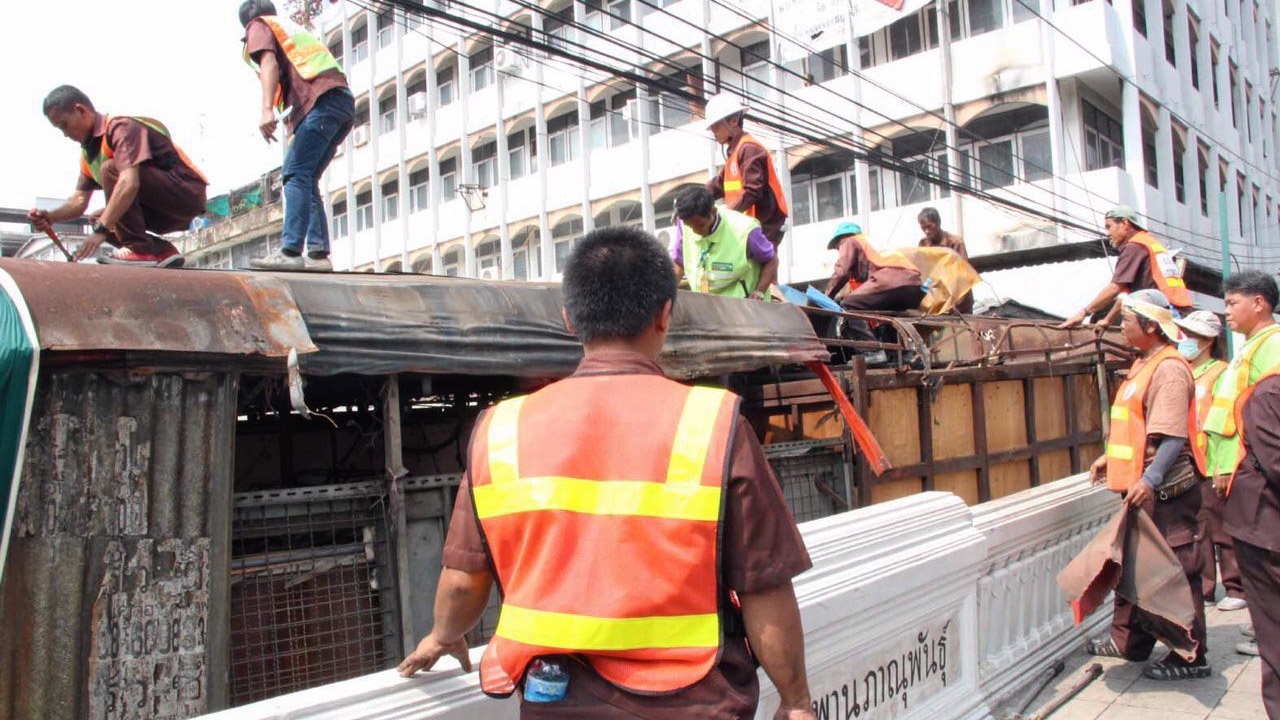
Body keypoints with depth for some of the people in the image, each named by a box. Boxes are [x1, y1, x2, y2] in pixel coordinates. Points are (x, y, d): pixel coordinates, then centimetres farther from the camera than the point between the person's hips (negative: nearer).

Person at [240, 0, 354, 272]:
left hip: (321, 101, -7)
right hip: (345, 102, 7)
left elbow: (269, 63, -4)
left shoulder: (258, 27, 15)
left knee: (296, 174, -15)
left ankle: (291, 251, -27)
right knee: (307, 178, 7)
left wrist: (267, 110, -17)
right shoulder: (292, 28, 38)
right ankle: (318, 253, -3)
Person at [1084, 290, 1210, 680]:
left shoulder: (1169, 369, -17)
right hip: (1141, 487, 11)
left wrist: (1149, 480, -30)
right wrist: (1111, 458, 23)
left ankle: (1190, 656, 10)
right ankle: (1130, 641, 30)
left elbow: (1173, 436, -25)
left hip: (1164, 489, -10)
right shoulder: (1145, 364, 15)